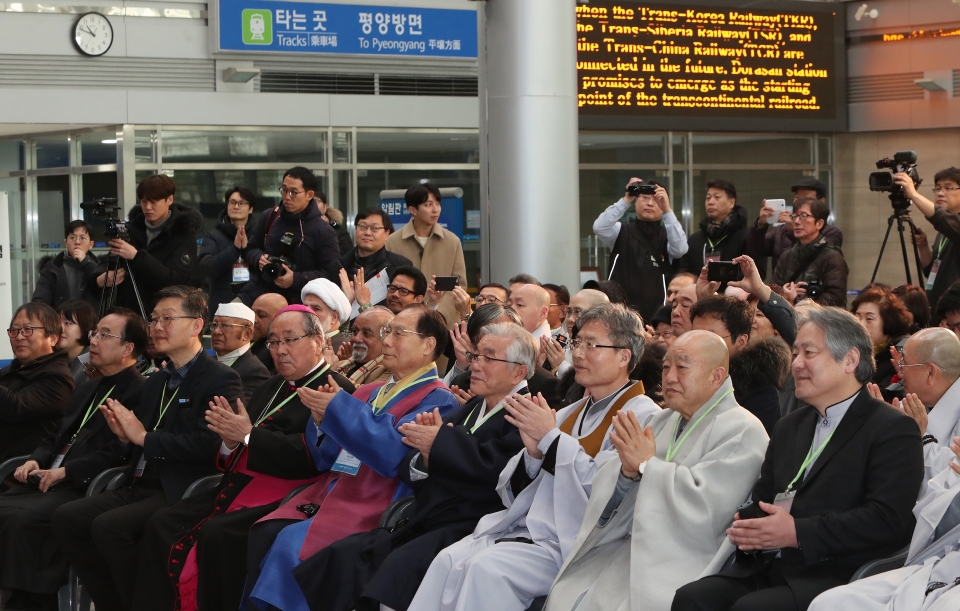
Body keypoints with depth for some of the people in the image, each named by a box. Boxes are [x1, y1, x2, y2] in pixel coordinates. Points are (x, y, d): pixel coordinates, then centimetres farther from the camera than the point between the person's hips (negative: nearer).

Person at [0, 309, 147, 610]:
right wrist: (36, 461, 4)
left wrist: (66, 471, -17)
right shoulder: (87, 388, 25)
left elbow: (118, 452, -16)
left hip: (87, 487, -9)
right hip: (51, 481, 9)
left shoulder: (139, 392, -7)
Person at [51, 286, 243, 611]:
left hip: (182, 491, -9)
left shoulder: (221, 380, -8)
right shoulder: (156, 382, 20)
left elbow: (208, 444, -20)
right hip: (141, 486, 9)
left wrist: (144, 436, -15)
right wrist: (125, 434, 1)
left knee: (109, 525, -28)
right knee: (67, 517, -7)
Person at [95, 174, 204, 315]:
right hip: (125, 312, 4)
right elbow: (108, 262, 11)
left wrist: (136, 256, -26)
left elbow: (176, 279, -17)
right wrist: (101, 278, -13)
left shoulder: (183, 233, -5)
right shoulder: (133, 226, 7)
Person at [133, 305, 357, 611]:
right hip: (238, 487, 9)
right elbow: (233, 458, 19)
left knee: (217, 534, -30)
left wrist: (249, 435, -17)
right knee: (161, 525, -5)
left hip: (282, 497, -9)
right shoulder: (272, 387, 22)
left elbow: (312, 457, -20)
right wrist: (230, 440, -5)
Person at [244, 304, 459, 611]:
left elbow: (393, 455, -18)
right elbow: (327, 460, 18)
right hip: (330, 493, 7)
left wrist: (339, 408, -19)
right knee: (263, 535, -17)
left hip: (371, 512, -7)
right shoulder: (368, 393, 20)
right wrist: (322, 421, -2)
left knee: (292, 545, -26)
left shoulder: (436, 401, -3)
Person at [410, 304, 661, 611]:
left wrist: (550, 437, -11)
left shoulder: (640, 417, -4)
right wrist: (533, 452, -4)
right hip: (524, 526, 7)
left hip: (570, 543, -7)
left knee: (488, 568, -27)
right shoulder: (569, 414, 20)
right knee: (450, 560, -15)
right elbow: (513, 493, 17)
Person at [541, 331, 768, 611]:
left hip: (676, 564, -7)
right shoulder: (661, 421, 16)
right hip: (621, 546, 7)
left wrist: (647, 464, -12)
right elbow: (606, 491, 12)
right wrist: (627, 471, -11)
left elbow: (704, 508, -20)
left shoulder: (742, 431, -7)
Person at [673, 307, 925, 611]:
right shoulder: (789, 426, 24)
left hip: (838, 576, -7)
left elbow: (887, 520, -14)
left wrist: (797, 532, -18)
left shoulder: (893, 429, -1)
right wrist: (746, 526, -2)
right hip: (771, 569, 7)